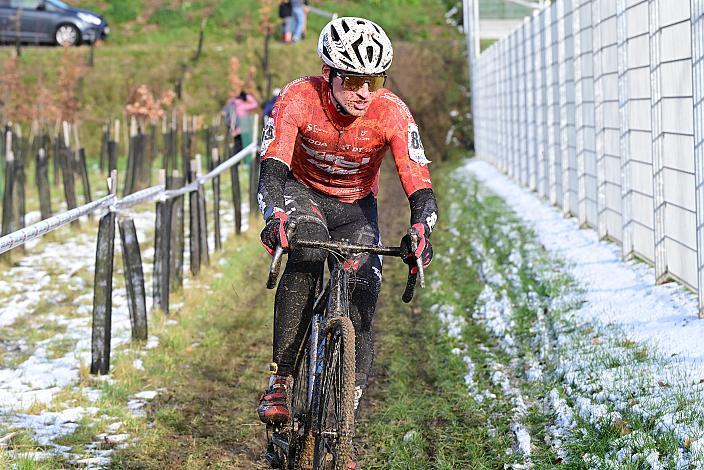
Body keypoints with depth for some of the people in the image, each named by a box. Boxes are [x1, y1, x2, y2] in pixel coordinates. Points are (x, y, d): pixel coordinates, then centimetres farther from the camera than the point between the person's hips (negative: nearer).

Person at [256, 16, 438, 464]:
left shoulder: (393, 113, -25)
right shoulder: (300, 98, -28)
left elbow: (419, 183, -29)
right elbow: (273, 165, -36)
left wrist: (421, 229, -48)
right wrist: (275, 216, -55)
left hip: (357, 205, 2)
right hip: (303, 192, -2)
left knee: (363, 290, -15)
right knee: (307, 251, -33)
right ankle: (280, 380, -27)